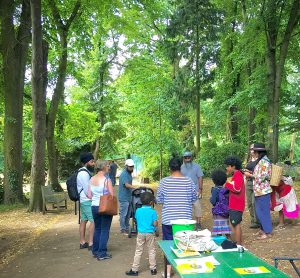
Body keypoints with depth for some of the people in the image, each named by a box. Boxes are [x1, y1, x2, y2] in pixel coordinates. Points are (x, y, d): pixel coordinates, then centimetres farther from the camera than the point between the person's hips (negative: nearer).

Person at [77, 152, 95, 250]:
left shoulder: (84, 172, 16)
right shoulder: (84, 173, -17)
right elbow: (87, 190, -19)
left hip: (83, 200, 10)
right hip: (88, 201, -10)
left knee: (83, 221, 12)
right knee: (93, 221, -9)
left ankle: (82, 242, 19)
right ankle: (90, 243, -8)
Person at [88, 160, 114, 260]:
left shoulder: (92, 179, 2)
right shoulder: (106, 180, -16)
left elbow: (89, 195, 5)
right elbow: (112, 195, -14)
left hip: (94, 206, 6)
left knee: (97, 229, 19)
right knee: (104, 230, 5)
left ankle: (95, 251, 28)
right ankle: (102, 254, 9)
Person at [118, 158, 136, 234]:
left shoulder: (129, 173, 14)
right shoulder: (124, 174, -17)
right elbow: (127, 185, -29)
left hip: (129, 197, 9)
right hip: (124, 198, -9)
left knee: (128, 214, 15)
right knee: (123, 214, -1)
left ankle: (127, 228, 24)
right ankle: (123, 230, 7)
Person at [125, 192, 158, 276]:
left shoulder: (138, 210, -3)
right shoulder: (153, 212, -12)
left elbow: (137, 221, 10)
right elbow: (155, 224, -15)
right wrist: (156, 223, 6)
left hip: (140, 233, 2)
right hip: (150, 233, -2)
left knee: (138, 251, 9)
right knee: (152, 251, 12)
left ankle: (134, 270, 14)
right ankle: (153, 269, 20)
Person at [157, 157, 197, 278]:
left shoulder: (164, 181, -10)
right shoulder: (189, 181, -7)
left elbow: (159, 200, -1)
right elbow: (194, 198, 5)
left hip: (168, 218, -1)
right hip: (185, 218, 1)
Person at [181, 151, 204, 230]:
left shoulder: (196, 166, 2)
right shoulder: (181, 167, 10)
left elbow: (200, 177, -2)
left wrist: (200, 189, -8)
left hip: (195, 190, -3)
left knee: (197, 206, -4)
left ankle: (198, 223, 4)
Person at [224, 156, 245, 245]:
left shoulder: (238, 175, -15)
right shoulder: (237, 174, 15)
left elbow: (237, 188, -26)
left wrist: (227, 184, -15)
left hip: (236, 205, -10)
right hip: (235, 204, 10)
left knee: (236, 224, -4)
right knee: (237, 224, 16)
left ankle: (238, 244, 2)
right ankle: (239, 243, 25)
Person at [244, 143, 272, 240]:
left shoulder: (264, 161, -17)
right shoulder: (260, 161, 13)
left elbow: (261, 177, -21)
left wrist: (250, 175, -11)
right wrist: (250, 174, 10)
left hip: (263, 191, -10)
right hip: (259, 191, 10)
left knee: (263, 211, -1)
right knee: (259, 211, 17)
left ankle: (268, 232, 10)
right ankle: (263, 229, 29)